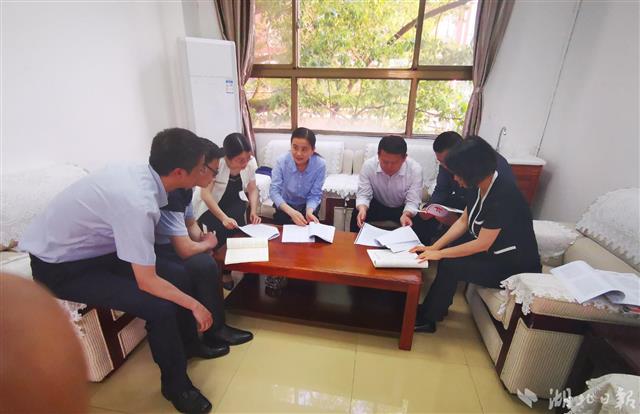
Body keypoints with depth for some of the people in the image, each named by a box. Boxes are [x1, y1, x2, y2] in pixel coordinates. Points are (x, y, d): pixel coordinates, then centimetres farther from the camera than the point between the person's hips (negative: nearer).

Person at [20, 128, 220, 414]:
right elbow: (147, 282, -28)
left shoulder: (139, 173, -11)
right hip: (60, 269, -7)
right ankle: (176, 386, 6)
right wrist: (195, 305, -16)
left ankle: (188, 344, 25)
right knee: (160, 308, -20)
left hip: (94, 248, 7)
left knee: (178, 278, 0)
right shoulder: (137, 202, -35)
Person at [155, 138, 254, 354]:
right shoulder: (170, 194, -30)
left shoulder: (185, 187, 2)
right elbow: (184, 250, -29)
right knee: (202, 266, -25)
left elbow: (191, 223, 16)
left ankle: (215, 328, 8)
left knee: (205, 264, -6)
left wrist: (202, 240, -5)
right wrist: (207, 243, -8)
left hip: (163, 246, 10)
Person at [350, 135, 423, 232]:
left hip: (403, 208, 0)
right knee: (357, 215, -27)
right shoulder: (368, 166, -22)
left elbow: (413, 201, -23)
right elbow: (363, 195, -19)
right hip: (377, 205, 0)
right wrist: (362, 209, -42)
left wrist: (406, 215, -46)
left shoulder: (415, 169, -24)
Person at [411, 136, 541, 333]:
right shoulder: (477, 186, -5)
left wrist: (440, 254, -20)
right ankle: (437, 307, 16)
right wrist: (434, 247, -7)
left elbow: (482, 244, -27)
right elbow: (463, 222, 1)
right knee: (447, 253, 1)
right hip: (493, 250, 8)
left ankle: (427, 319, 1)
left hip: (515, 265, -8)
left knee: (450, 266, -20)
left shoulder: (503, 195, -30)